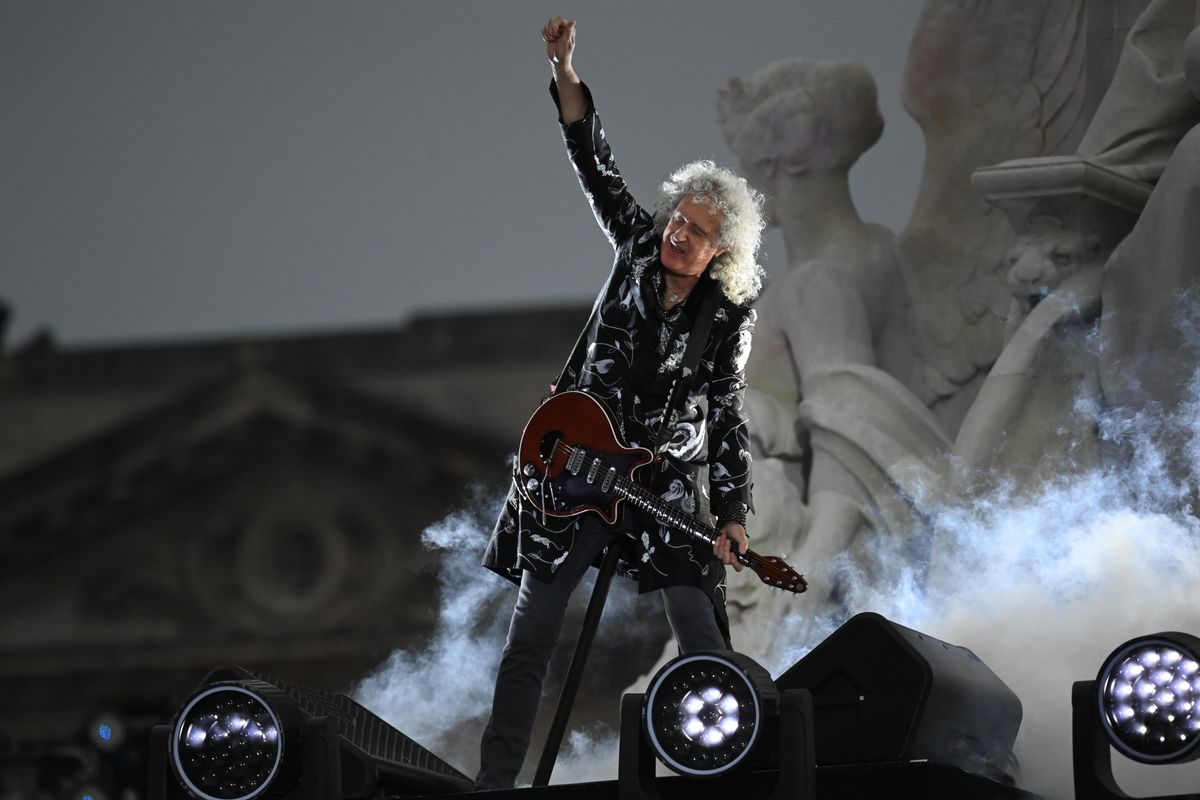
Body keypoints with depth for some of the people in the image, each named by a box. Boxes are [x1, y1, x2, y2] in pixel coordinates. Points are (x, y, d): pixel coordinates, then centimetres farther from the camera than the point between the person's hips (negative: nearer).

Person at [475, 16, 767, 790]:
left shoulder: (731, 318, -6)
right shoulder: (640, 249, -2)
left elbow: (727, 415, -2)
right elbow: (596, 162, -7)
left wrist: (733, 514, -11)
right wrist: (565, 71, -19)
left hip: (668, 485, -2)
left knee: (705, 642, -8)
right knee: (530, 637, 1)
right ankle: (495, 780, 6)